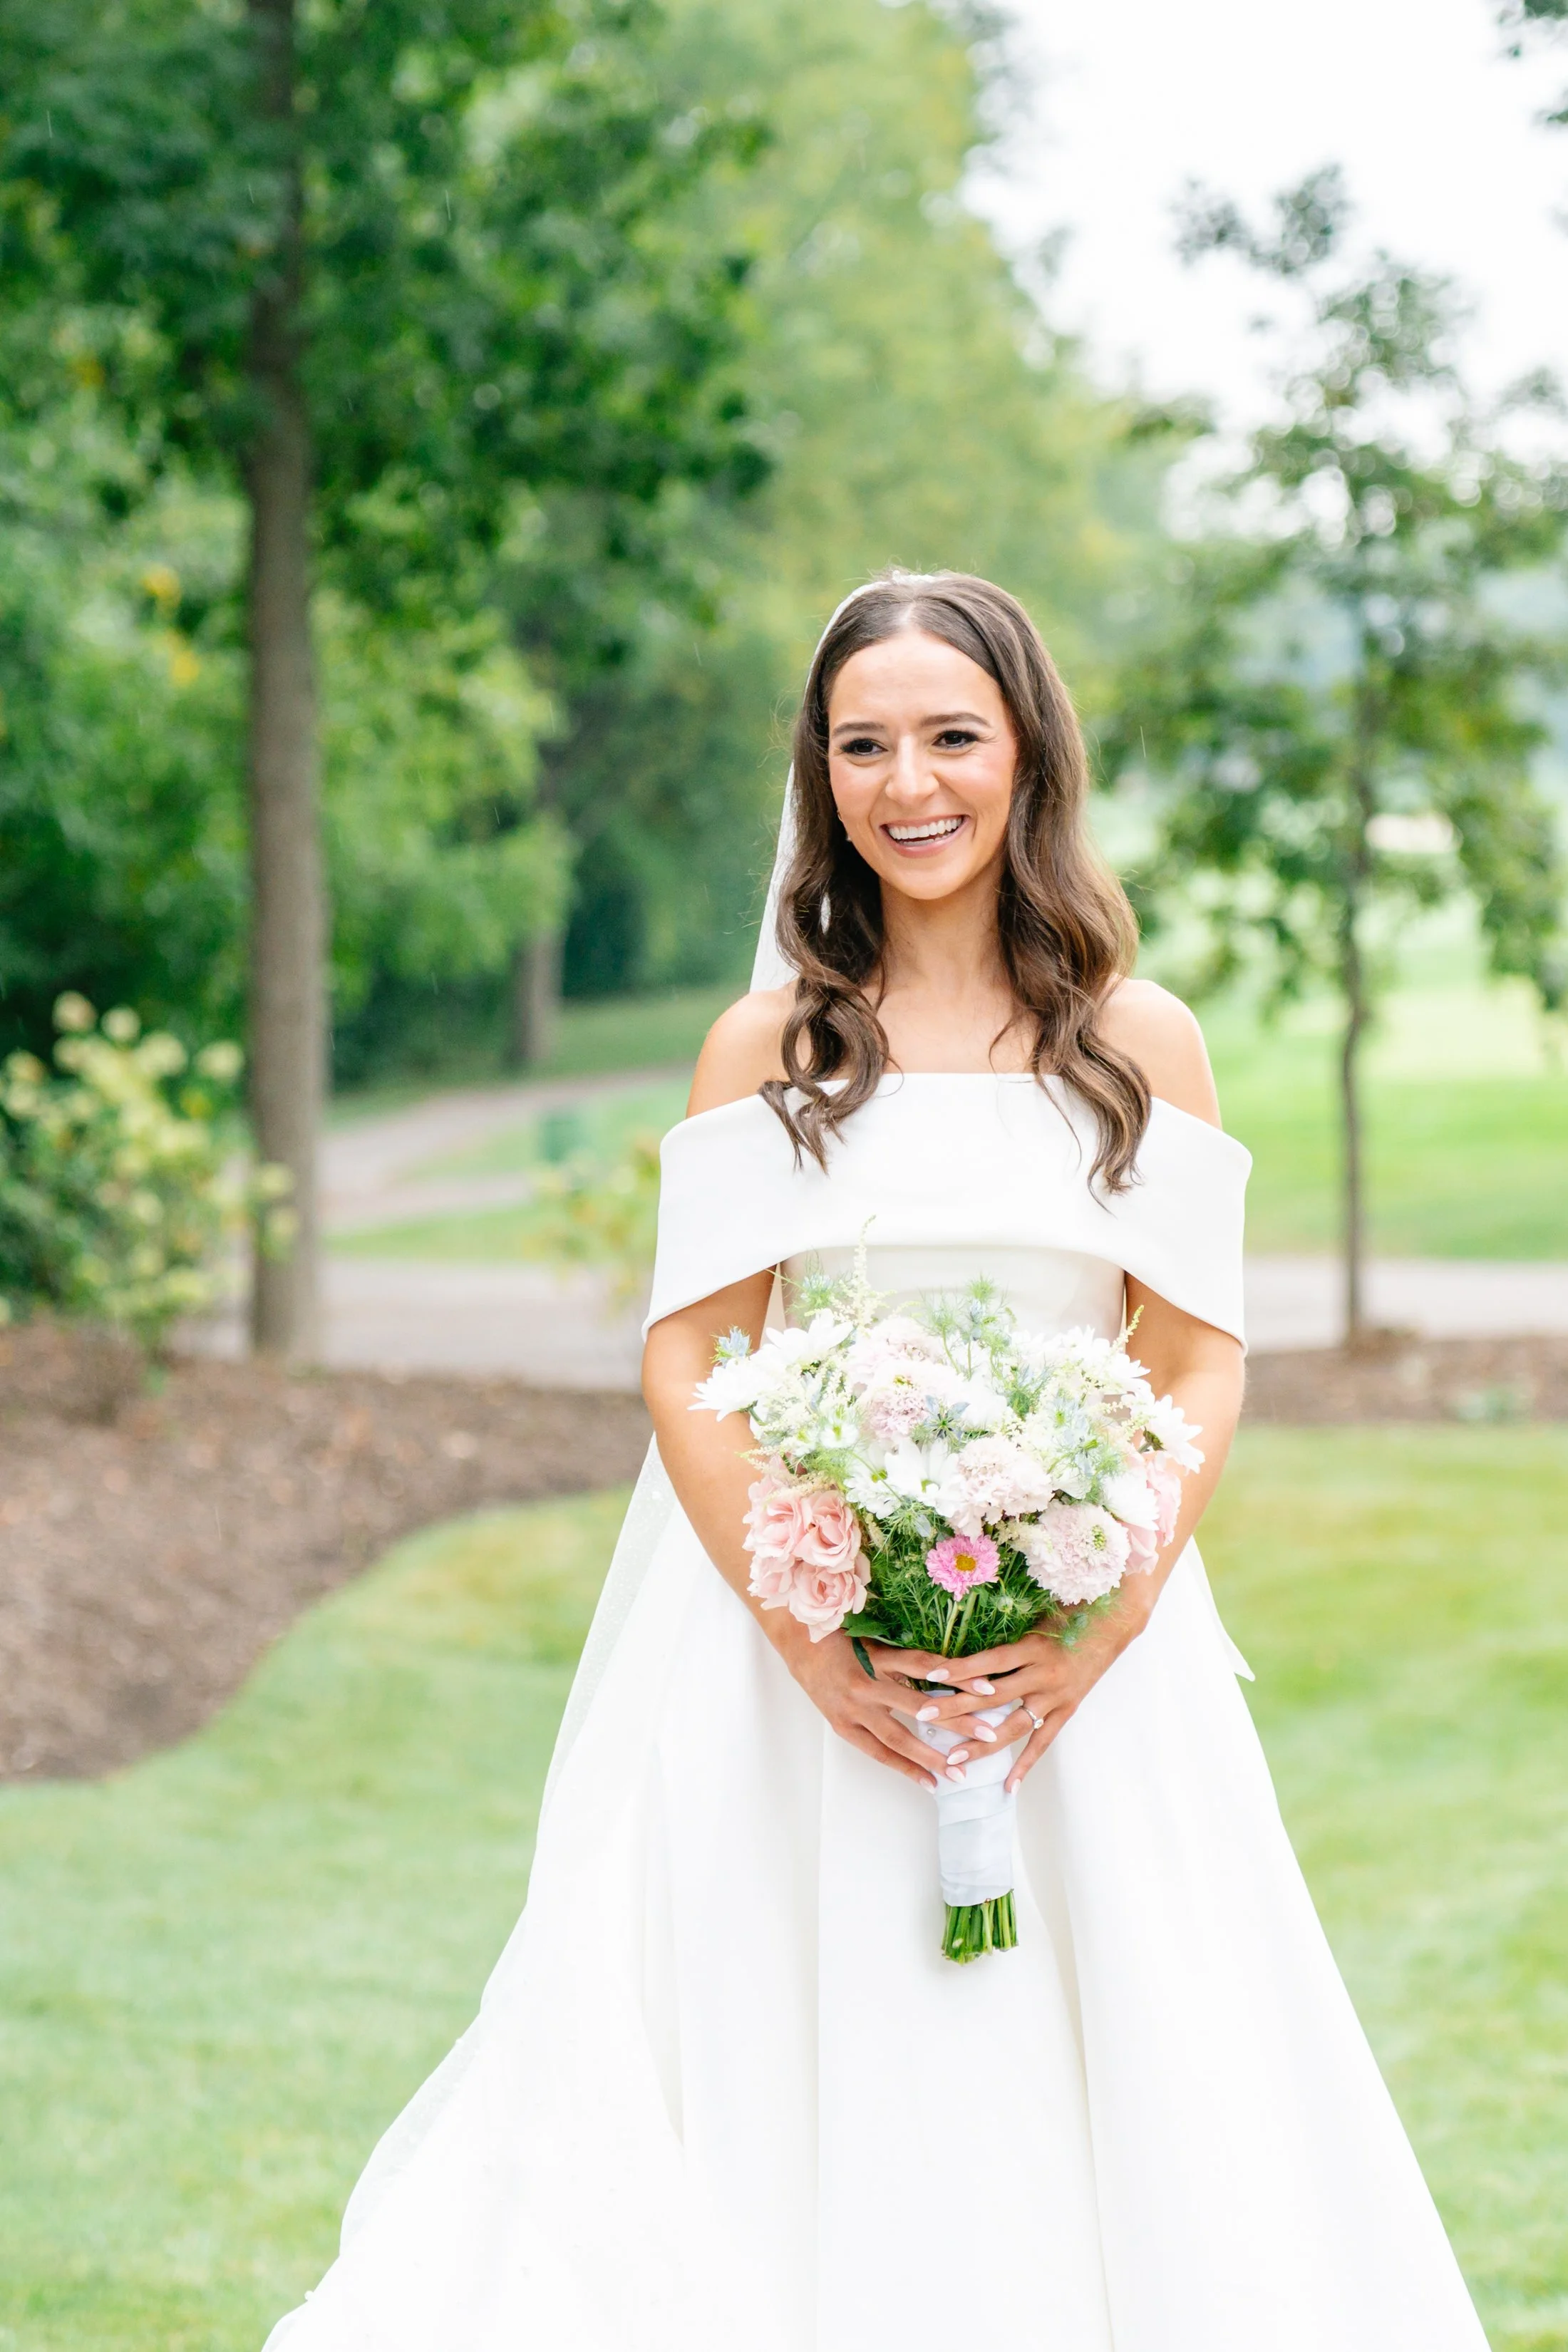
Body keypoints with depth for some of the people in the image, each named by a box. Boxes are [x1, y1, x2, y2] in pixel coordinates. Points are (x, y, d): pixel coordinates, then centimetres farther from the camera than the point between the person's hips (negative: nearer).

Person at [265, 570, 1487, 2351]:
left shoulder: (1144, 1045, 5)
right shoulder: (769, 1049, 4)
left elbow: (1201, 1371, 3)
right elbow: (687, 1372, 1)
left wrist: (1094, 1636, -12)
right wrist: (808, 1636, -13)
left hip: (1088, 1651, 1)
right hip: (804, 1627, 0)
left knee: (1103, 2101, 1)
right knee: (805, 2085, -1)